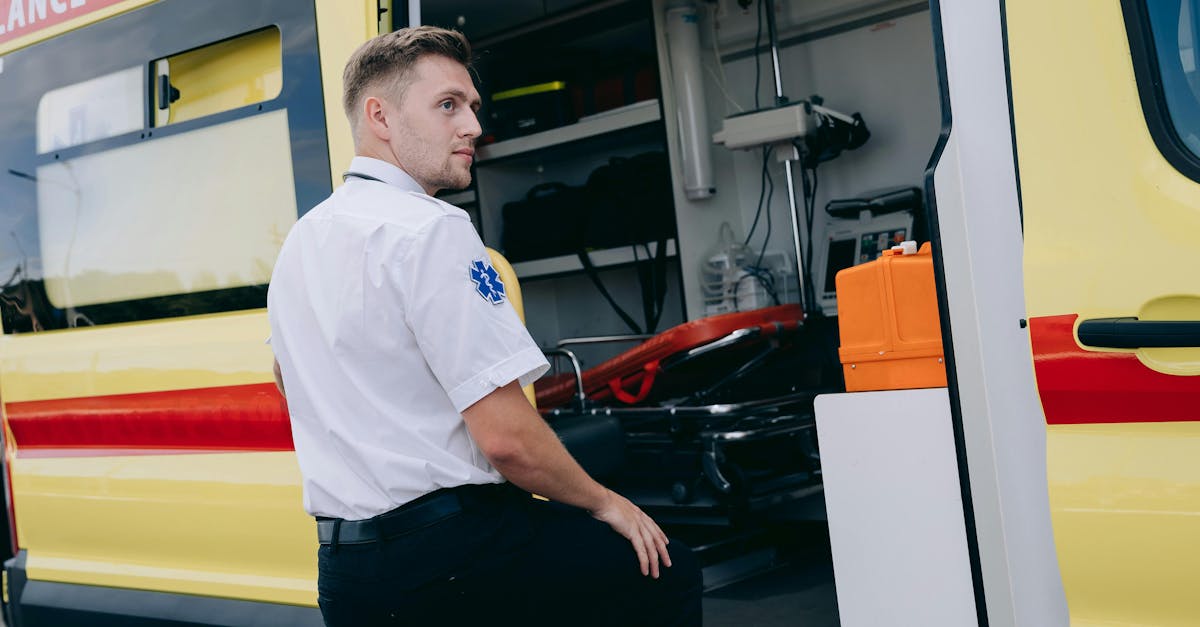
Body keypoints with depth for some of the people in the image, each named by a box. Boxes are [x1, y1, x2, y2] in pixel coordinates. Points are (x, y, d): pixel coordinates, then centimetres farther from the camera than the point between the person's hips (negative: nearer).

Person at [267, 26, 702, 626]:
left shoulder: (299, 242, 12)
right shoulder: (430, 231, -17)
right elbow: (506, 436, -21)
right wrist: (605, 503, -4)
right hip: (447, 563, -9)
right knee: (666, 574, 1)